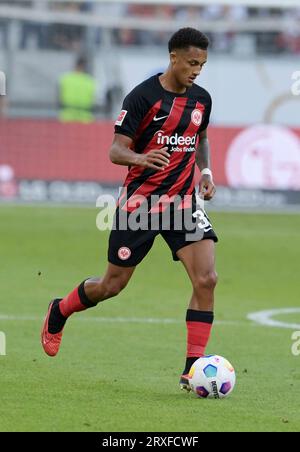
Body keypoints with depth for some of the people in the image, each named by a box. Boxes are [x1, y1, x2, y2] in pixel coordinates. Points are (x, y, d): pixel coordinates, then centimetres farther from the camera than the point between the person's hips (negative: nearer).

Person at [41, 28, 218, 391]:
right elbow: (115, 150, -13)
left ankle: (193, 369, -11)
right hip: (139, 202, -4)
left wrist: (206, 171, 7)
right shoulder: (143, 97, -13)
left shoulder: (201, 99, 4)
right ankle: (58, 313, 39)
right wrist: (140, 158, -35)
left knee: (206, 279, -15)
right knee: (112, 285, 7)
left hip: (183, 199, 4)